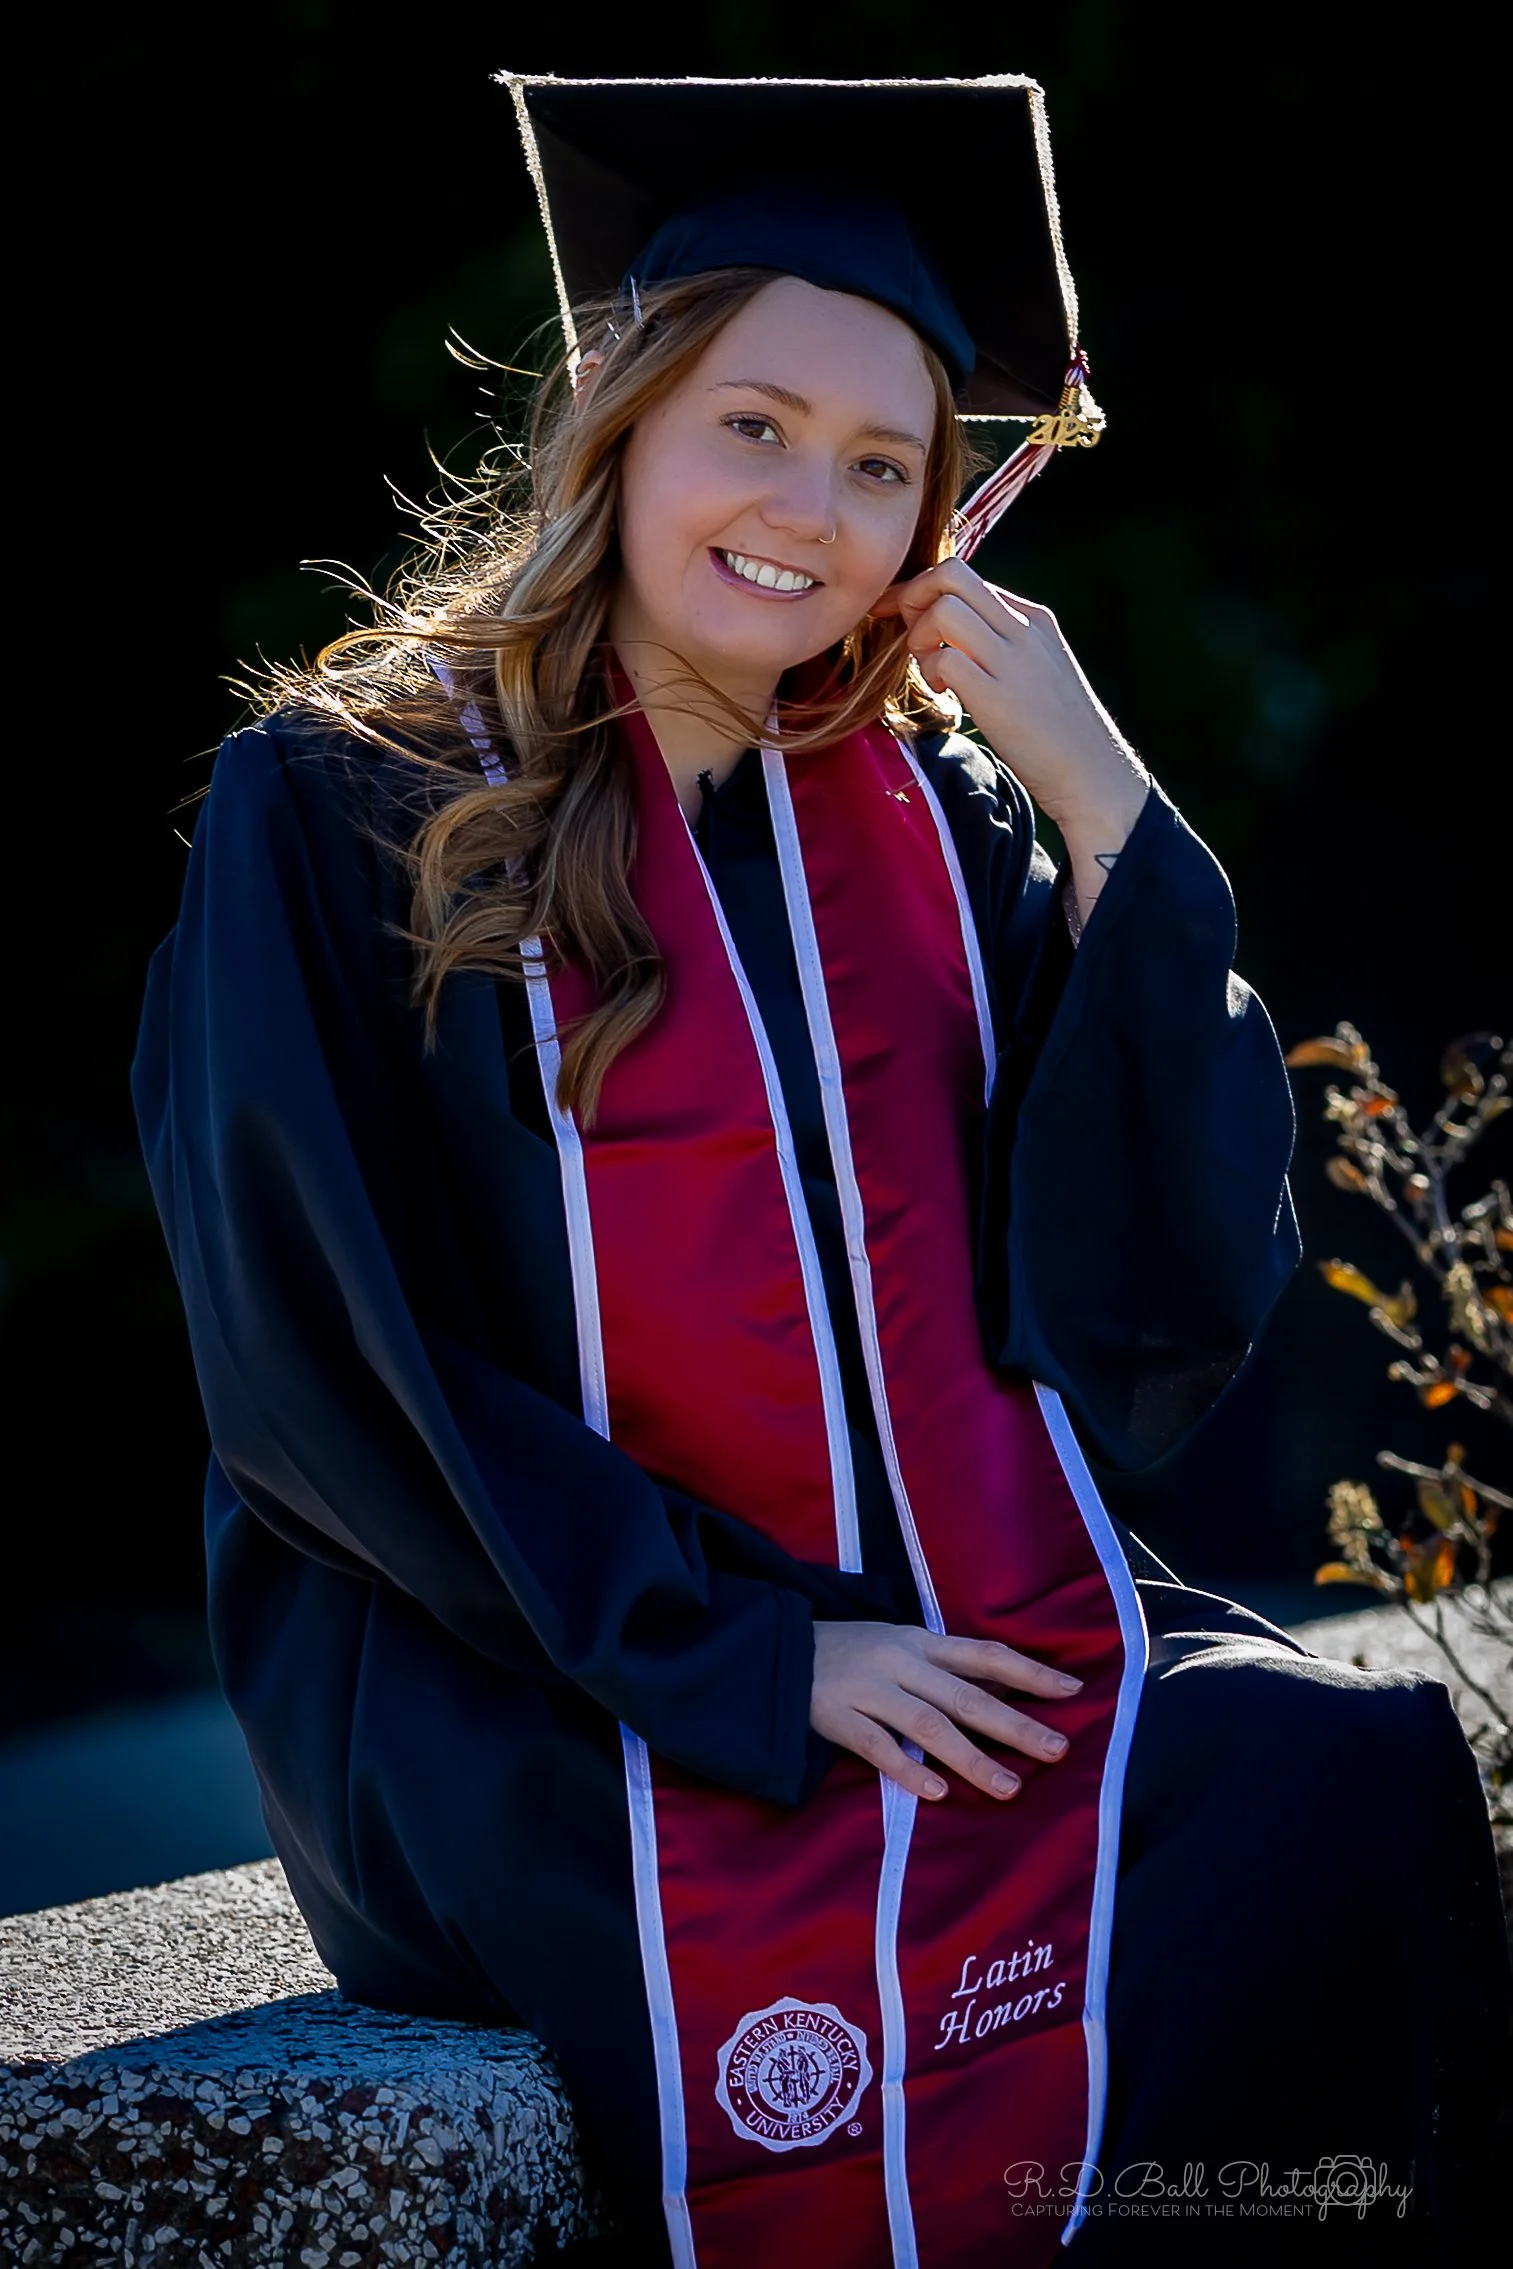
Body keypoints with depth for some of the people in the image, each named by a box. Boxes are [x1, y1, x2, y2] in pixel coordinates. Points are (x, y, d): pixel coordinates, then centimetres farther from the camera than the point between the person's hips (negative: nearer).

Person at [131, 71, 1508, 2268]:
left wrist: (1106, 812, -3)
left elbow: (1162, 1302, 4)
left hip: (1000, 1647, 4)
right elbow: (322, 1361, -5)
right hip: (545, 1696, -4)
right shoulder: (345, 809, 2)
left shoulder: (939, 815, 14)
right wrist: (751, 1654, -13)